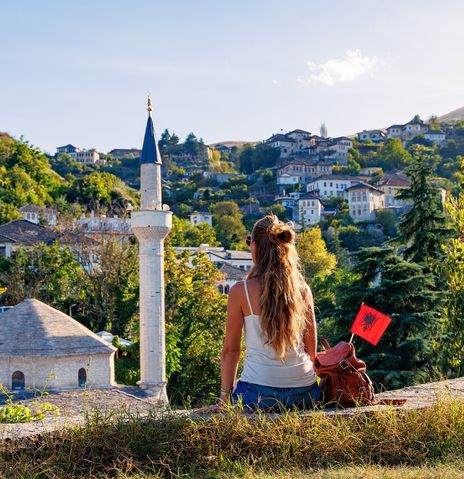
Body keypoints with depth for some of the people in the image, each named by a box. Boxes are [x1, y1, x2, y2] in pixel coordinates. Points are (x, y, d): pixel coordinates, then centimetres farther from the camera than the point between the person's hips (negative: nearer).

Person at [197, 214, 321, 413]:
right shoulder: (302, 289, 3)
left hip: (260, 393, -3)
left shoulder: (240, 291, -5)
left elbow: (230, 350, -1)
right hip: (305, 393, 4)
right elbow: (312, 349, 8)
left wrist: (224, 400, 7)